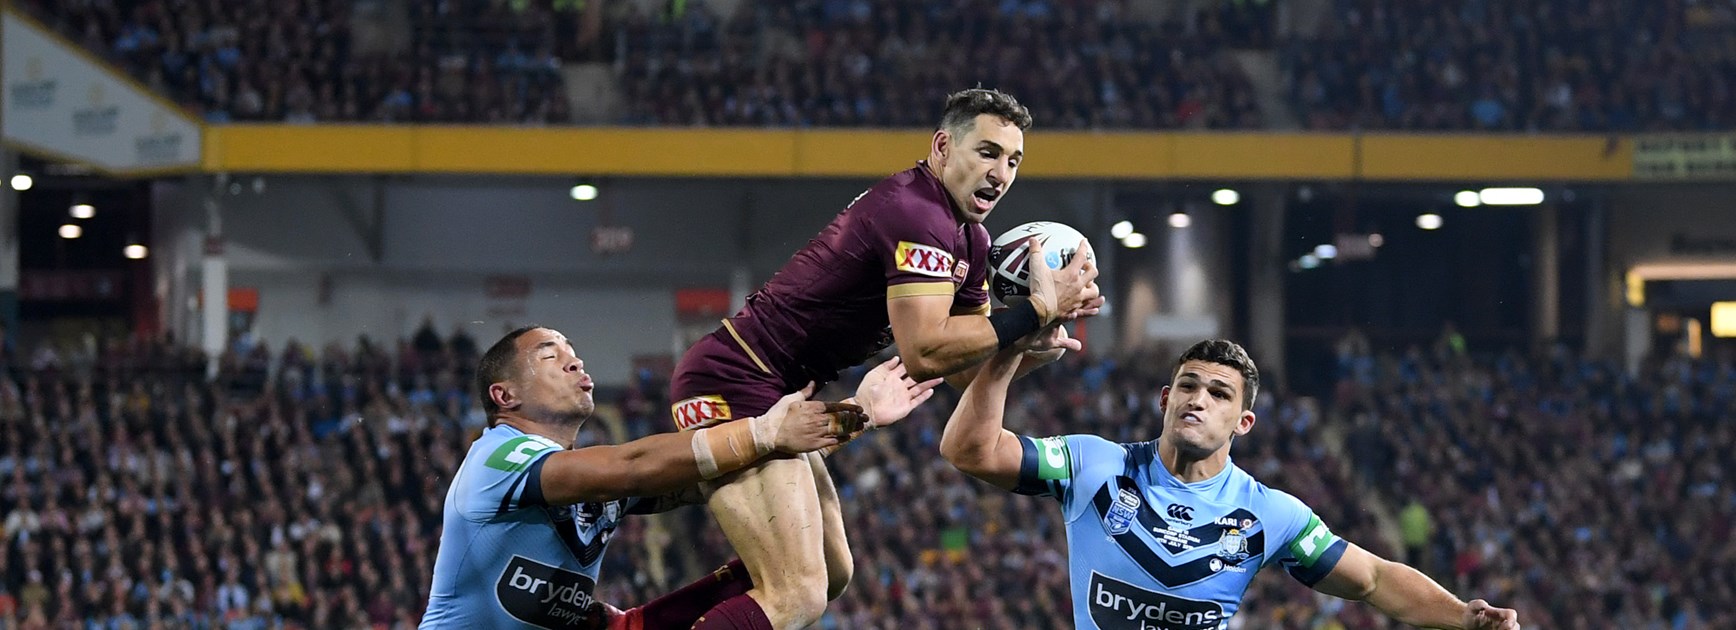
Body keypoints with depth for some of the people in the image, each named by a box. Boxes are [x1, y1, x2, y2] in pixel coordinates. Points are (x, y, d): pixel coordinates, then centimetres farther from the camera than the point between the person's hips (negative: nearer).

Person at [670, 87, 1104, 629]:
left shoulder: (969, 240, 12)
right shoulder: (917, 214, -20)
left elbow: (967, 368, 13)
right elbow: (924, 352, -28)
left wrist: (1052, 319, -2)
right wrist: (1036, 310, -23)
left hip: (771, 392, 11)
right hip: (733, 385, -11)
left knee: (831, 574, 20)